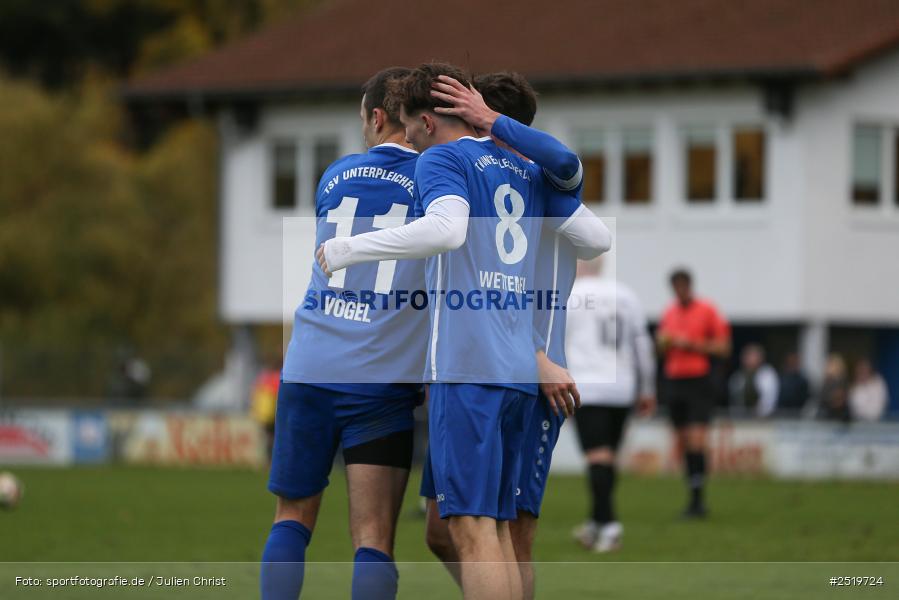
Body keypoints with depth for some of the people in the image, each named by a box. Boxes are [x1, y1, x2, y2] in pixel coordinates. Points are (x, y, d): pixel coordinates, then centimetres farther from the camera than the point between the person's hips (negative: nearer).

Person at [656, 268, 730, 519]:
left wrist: (692, 345, -14)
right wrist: (664, 343, 0)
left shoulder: (707, 310, -3)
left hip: (699, 383, -6)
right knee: (683, 443, 5)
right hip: (673, 382, 6)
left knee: (697, 440, -15)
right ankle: (695, 500, 11)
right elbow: (661, 346, 23)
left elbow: (723, 347, -5)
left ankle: (697, 500, -15)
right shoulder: (669, 313, 13)